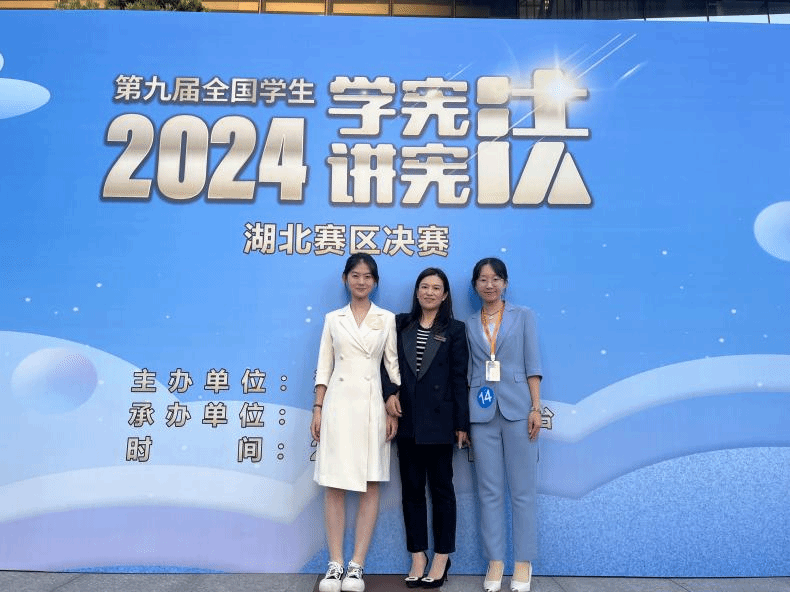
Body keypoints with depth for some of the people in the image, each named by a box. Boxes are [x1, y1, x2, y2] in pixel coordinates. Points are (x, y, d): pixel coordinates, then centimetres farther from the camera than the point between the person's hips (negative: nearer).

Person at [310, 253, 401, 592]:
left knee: (370, 485, 1)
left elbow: (393, 366, 5)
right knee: (334, 485, 1)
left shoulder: (387, 319, 7)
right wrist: (318, 409, 1)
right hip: (338, 403, 1)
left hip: (373, 405, 0)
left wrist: (394, 411, -2)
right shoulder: (333, 319, 9)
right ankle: (335, 564, 10)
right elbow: (324, 367, 8)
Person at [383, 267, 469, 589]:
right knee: (411, 487, 9)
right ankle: (418, 556, 21)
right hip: (407, 418, 3)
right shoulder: (400, 323, 7)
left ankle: (442, 558, 20)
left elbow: (459, 378, -3)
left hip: (439, 420, -3)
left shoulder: (455, 330, -1)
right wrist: (389, 394, -9)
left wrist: (461, 423, -5)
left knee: (441, 486, 8)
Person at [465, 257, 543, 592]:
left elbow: (532, 364, 1)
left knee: (522, 489, 3)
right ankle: (495, 561, 16)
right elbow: (468, 370, 11)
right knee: (489, 490, 6)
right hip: (482, 413, 2)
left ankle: (523, 562, 15)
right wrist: (463, 417, 7)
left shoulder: (523, 316, 6)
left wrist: (536, 408, -6)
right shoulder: (470, 325, 11)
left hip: (517, 408, -2)